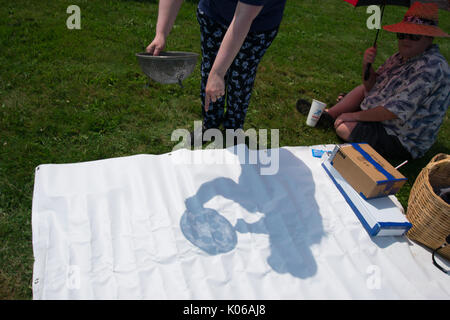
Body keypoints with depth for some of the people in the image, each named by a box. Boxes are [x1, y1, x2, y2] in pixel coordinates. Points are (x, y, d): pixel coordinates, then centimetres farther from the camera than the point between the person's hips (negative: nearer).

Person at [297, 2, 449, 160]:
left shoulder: (431, 67, -27)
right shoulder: (402, 57, 4)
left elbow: (396, 110, -31)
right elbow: (371, 86, 9)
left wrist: (356, 115, -21)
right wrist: (367, 66, -13)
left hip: (402, 141, -10)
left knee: (343, 128, -22)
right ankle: (327, 116, 14)